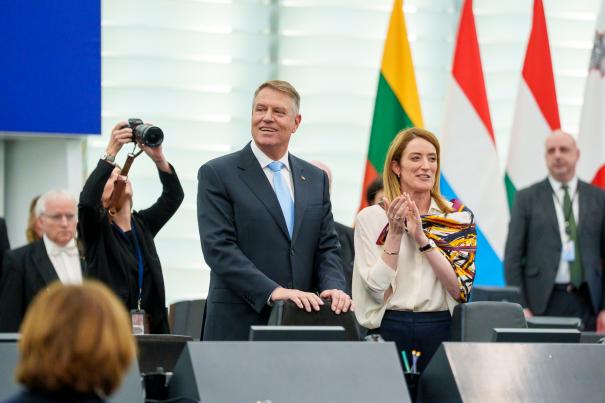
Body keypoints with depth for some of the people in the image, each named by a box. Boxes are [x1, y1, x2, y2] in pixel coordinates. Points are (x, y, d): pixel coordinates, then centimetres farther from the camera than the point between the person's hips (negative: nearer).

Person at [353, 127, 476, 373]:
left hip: (442, 330, 1)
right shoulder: (370, 218, 1)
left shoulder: (459, 218, 3)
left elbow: (460, 288, -7)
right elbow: (377, 291, -6)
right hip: (389, 330, -1)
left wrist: (423, 238, -15)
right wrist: (394, 234, -14)